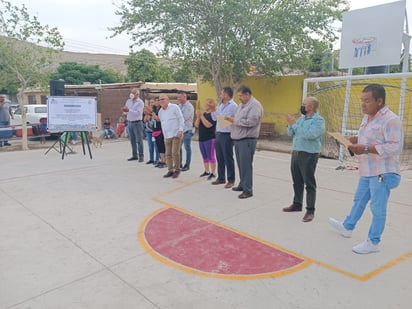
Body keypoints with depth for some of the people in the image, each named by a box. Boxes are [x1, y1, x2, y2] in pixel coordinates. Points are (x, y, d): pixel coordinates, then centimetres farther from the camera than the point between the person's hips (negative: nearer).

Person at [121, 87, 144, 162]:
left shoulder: (140, 102, -6)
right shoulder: (128, 101, 13)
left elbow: (138, 113, -17)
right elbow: (126, 111, 12)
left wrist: (128, 110, -25)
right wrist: (124, 110, -11)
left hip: (137, 123, -6)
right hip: (129, 122, 6)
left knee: (139, 140, -4)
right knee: (132, 140, 9)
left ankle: (141, 156, 0)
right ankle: (134, 155, 16)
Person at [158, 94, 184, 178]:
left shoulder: (174, 107, -3)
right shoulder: (160, 112, 15)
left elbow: (181, 119, -6)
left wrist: (180, 130, -15)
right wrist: (164, 135, 17)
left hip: (176, 134, -6)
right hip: (167, 136, 6)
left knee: (175, 153, -9)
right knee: (168, 154, 5)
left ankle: (177, 170, 5)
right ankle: (170, 170, 13)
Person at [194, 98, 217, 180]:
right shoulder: (204, 113, 13)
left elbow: (208, 125, -20)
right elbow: (196, 125, 8)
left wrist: (201, 116, -15)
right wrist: (198, 116, -5)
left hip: (210, 139, -7)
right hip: (201, 139, 7)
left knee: (211, 156, -5)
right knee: (205, 157, 14)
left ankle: (213, 173, 1)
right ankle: (207, 171, 24)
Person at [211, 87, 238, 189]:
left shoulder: (233, 106, -10)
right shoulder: (220, 105, 15)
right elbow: (215, 118, 19)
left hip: (227, 135, -8)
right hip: (218, 134, 8)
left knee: (228, 158, 0)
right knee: (219, 158, 14)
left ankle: (231, 180, 10)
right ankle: (221, 178, 26)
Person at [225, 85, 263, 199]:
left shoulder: (255, 105, -10)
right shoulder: (241, 104, 19)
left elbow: (251, 122, -21)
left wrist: (235, 121, -13)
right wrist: (232, 120, 3)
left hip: (247, 140, -8)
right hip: (238, 139, 9)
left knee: (246, 165, -7)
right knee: (241, 164, 14)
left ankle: (248, 190, -1)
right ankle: (242, 184, 26)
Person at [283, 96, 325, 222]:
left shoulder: (318, 120, -10)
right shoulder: (301, 118, 14)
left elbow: (309, 135, -25)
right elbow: (290, 133, 13)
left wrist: (294, 124, -21)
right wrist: (290, 124, -5)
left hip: (309, 155, -8)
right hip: (295, 153, 8)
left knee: (309, 184, -3)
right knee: (297, 182, 16)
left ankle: (310, 211, 3)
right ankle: (297, 204, 29)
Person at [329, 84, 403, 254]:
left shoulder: (390, 120, -19)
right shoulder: (367, 117, 10)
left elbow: (395, 147, -26)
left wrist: (366, 149, -30)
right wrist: (356, 140, 3)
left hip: (382, 173, -9)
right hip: (367, 171, 9)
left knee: (378, 208, 2)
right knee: (359, 201, 23)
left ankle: (373, 242, 15)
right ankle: (347, 227, 40)